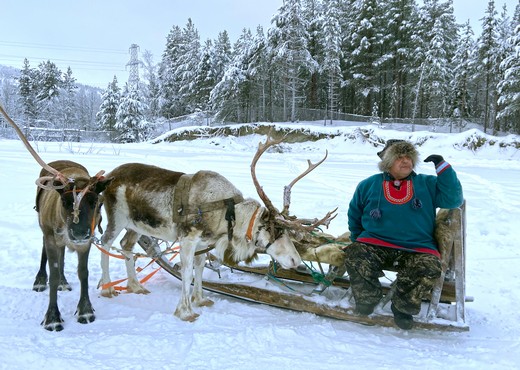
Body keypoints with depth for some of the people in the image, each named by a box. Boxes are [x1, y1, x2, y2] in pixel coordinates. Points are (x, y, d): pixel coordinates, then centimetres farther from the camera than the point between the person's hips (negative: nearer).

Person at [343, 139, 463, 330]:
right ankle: (368, 298, -2)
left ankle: (402, 307, -4)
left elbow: (453, 199, -2)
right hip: (374, 245, 0)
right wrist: (358, 240, 13)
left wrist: (443, 167, -6)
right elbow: (354, 216, 22)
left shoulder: (427, 184, 13)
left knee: (430, 268, -29)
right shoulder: (368, 185, 12)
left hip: (417, 249, 0)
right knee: (354, 255, -29)